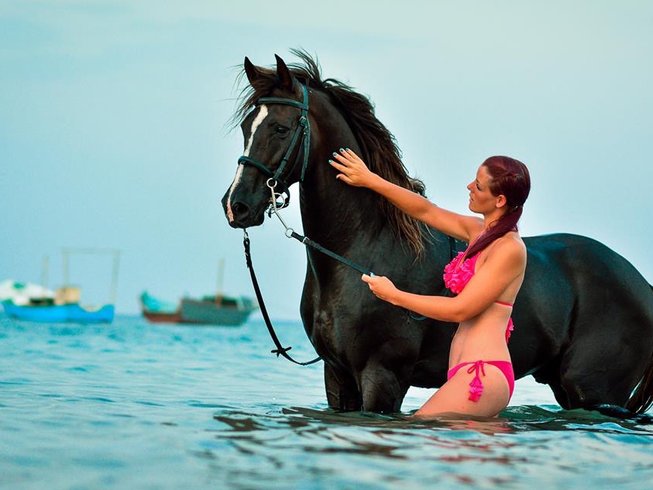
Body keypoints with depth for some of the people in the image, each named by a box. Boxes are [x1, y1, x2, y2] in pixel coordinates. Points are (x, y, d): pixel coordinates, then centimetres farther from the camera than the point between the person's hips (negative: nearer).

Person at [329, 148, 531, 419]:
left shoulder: (510, 249, -11)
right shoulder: (480, 231, 15)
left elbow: (460, 310, -13)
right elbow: (425, 211, 26)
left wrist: (394, 295, -4)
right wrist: (370, 180, 24)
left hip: (483, 373, -9)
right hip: (467, 373, 9)